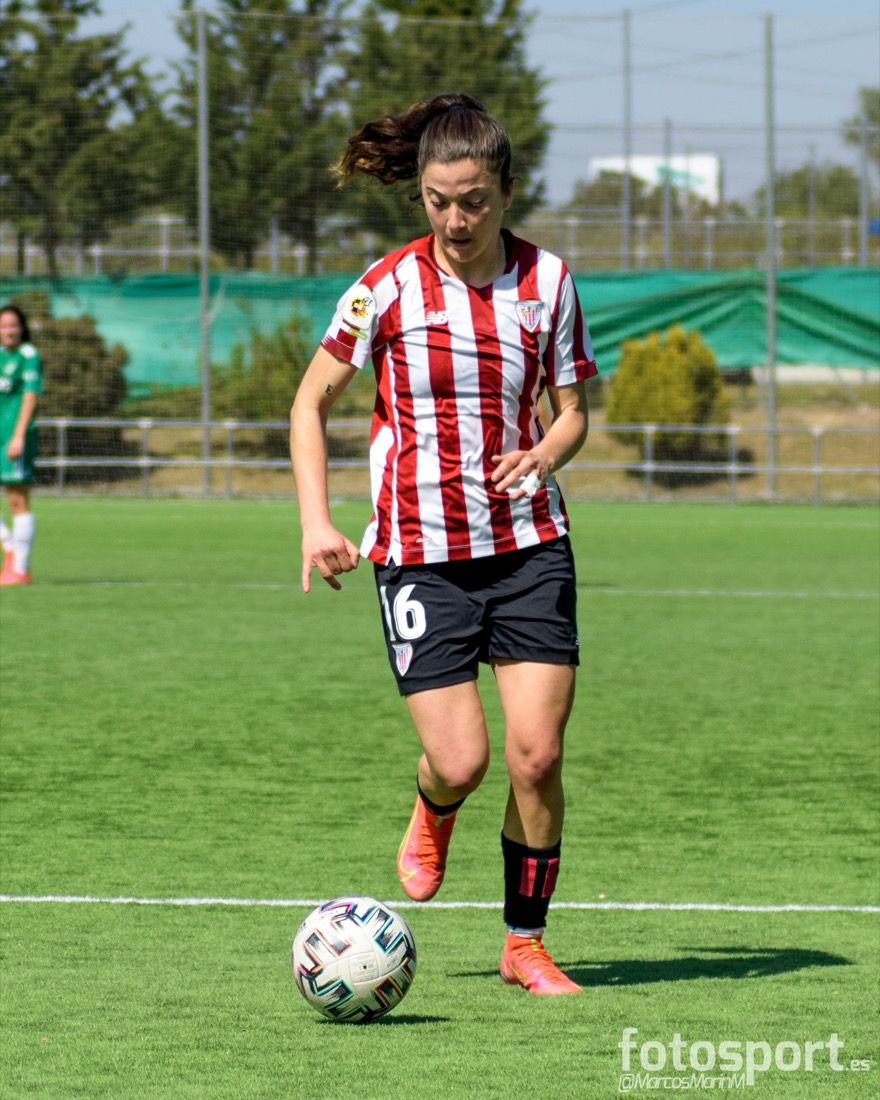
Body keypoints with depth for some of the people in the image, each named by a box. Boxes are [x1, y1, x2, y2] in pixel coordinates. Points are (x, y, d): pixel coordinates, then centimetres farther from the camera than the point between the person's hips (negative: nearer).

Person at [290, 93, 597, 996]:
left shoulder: (546, 281, 2)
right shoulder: (390, 287, -5)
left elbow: (570, 412, 11)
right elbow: (312, 399, 5)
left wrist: (545, 453, -13)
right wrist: (316, 523, -5)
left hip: (529, 546, 2)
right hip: (421, 554, -2)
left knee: (537, 754, -7)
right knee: (461, 761, -9)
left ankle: (525, 942, 10)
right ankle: (432, 814, 29)